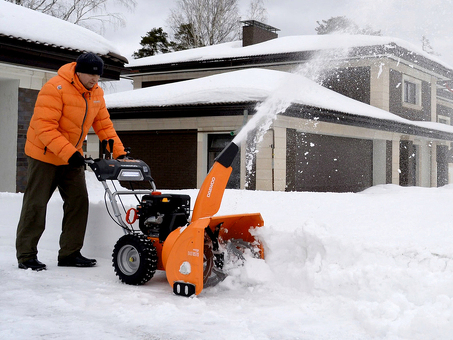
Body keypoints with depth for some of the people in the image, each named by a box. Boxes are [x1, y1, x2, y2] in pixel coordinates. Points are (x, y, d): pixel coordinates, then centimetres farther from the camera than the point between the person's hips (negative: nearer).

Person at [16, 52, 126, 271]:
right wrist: (69, 153, -35)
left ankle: (70, 253, 11)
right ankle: (26, 256, 7)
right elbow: (45, 127, -28)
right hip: (44, 155, -7)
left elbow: (104, 125, 6)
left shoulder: (96, 93, 2)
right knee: (36, 205, -2)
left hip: (72, 157, 7)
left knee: (78, 202, 3)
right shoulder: (56, 88, -23)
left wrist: (119, 153, -5)